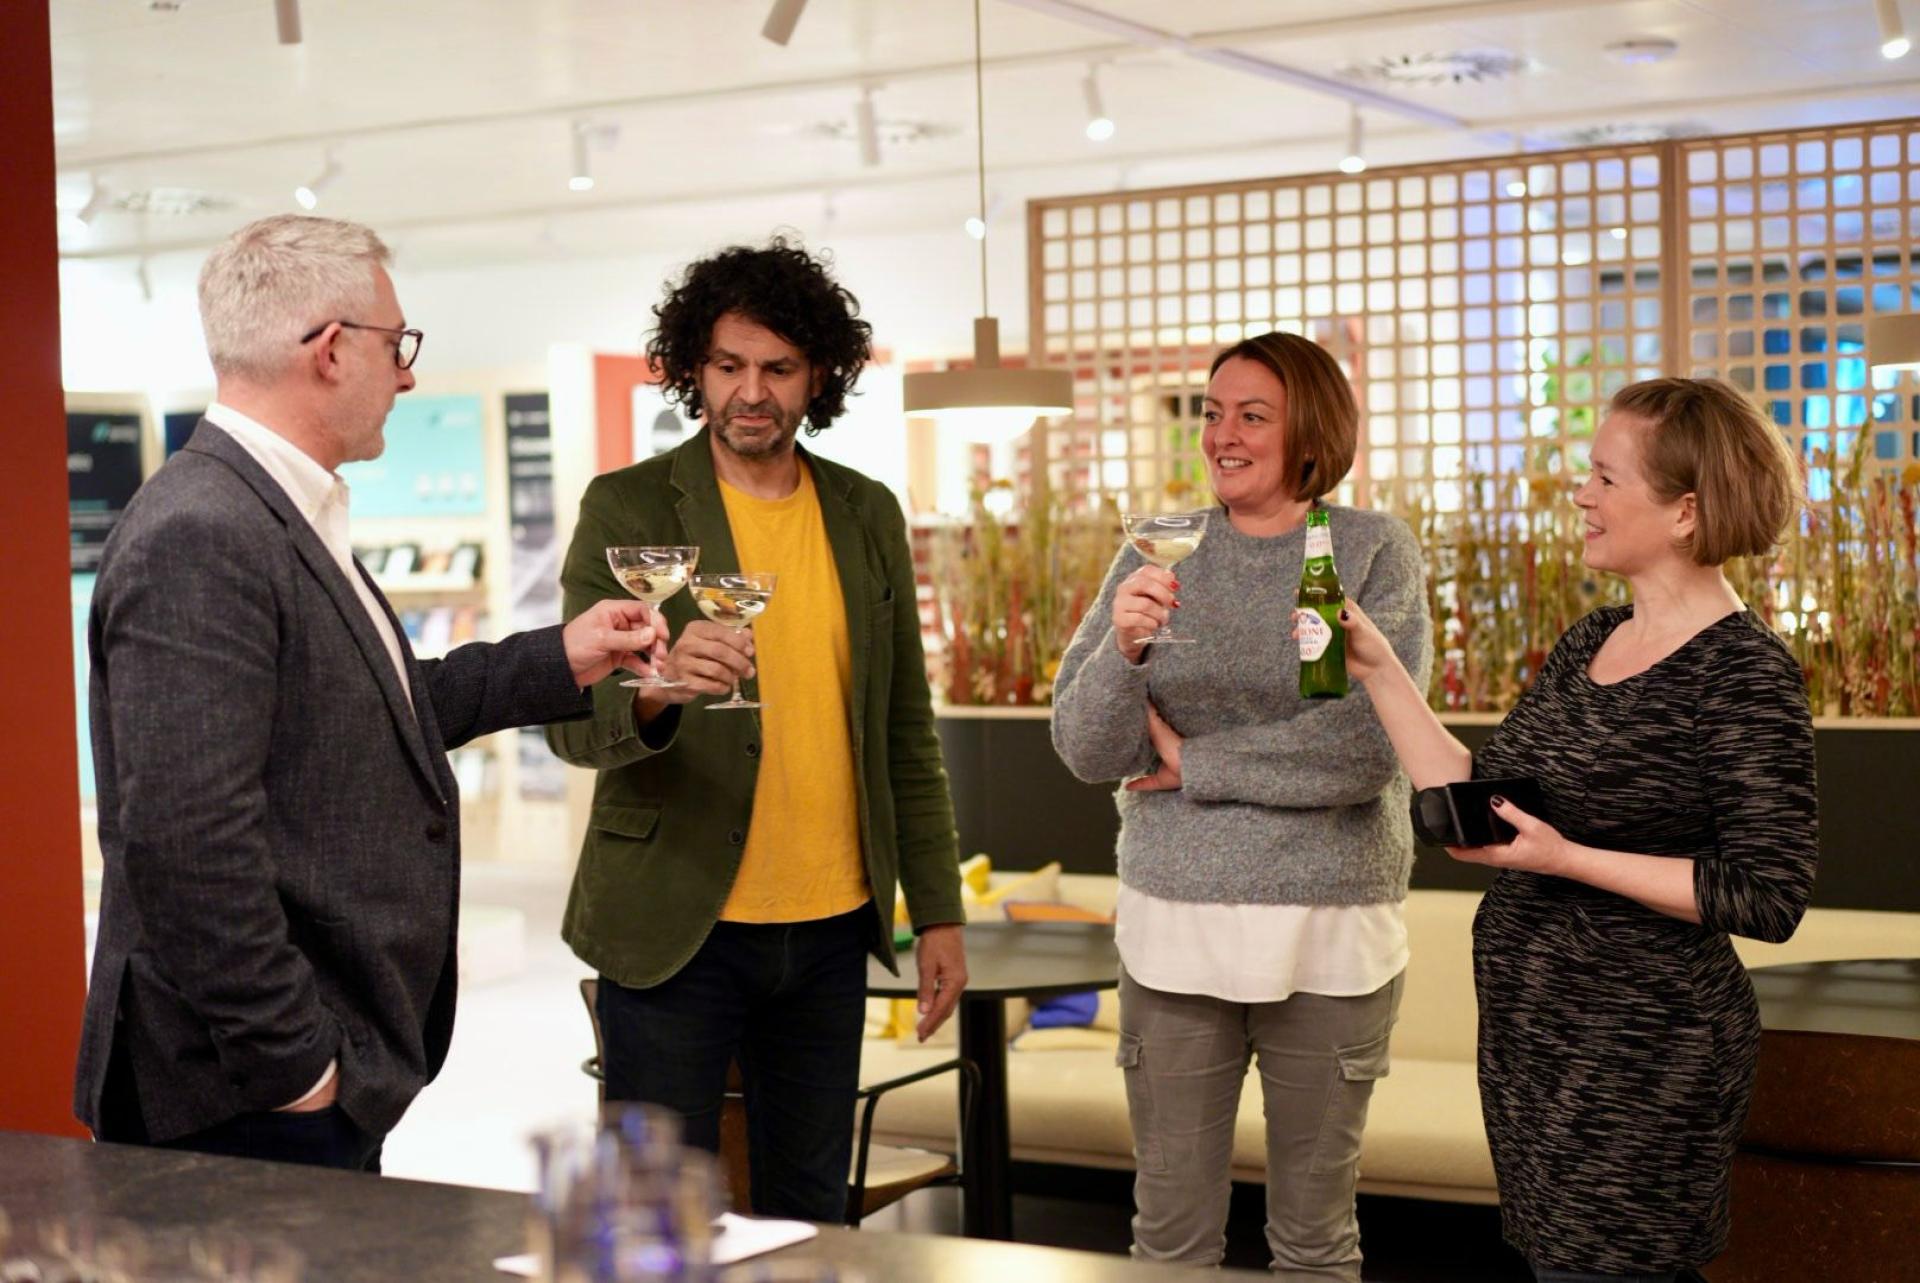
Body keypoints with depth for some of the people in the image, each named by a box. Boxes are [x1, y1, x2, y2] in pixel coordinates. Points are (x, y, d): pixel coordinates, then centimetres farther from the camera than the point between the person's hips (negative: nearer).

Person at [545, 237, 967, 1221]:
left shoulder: (868, 517, 9)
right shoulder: (627, 508, -4)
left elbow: (905, 730, 13)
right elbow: (574, 723, -12)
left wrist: (938, 912, 10)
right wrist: (656, 689, -35)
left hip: (830, 927, 4)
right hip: (674, 925, -4)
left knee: (809, 1211, 14)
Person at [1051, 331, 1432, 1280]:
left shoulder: (1374, 551, -2)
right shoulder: (1157, 556, 6)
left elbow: (1369, 745, -14)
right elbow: (1086, 752, 1)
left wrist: (1193, 760, -6)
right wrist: (1123, 646, -18)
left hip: (1330, 927, -2)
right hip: (1173, 920, 2)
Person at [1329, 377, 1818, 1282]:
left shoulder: (1744, 674, -16)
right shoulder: (1592, 640, 9)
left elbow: (1768, 896, -19)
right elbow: (1475, 800, 10)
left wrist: (1569, 860, -24)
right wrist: (1378, 669, 4)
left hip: (1639, 1060, -8)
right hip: (1531, 1031, 8)